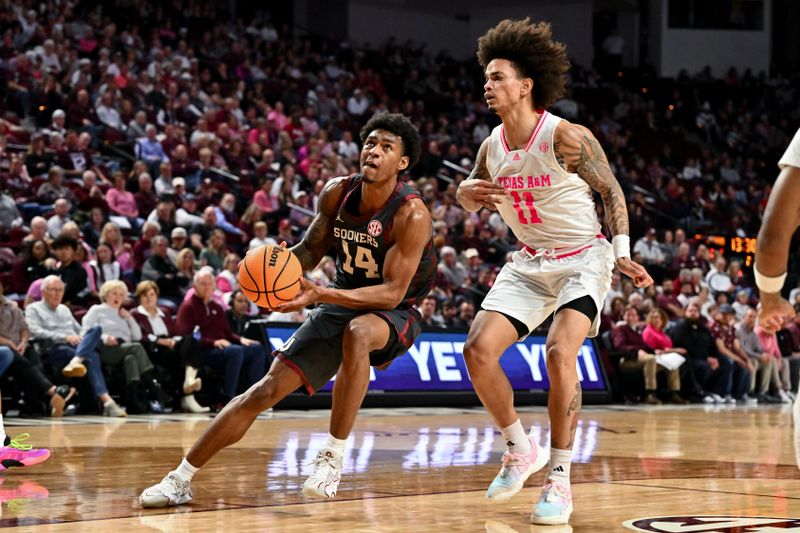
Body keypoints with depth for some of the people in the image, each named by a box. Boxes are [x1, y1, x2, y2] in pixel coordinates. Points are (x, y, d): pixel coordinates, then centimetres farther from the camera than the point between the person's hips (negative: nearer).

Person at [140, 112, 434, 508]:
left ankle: (333, 456, -28)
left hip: (394, 315, -5)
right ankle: (179, 479, 1)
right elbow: (311, 250, 8)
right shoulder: (337, 193, -7)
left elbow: (392, 292, -28)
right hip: (341, 304, 5)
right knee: (266, 390, -6)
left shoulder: (411, 215, -24)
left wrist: (319, 294, -38)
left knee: (358, 332, -41)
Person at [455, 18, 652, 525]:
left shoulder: (566, 137, -18)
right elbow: (473, 202, 16)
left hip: (583, 259, -6)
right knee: (479, 349, -10)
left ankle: (560, 479, -15)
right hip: (529, 263, 6)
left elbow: (611, 190, -7)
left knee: (560, 352, -27)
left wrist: (623, 255, -15)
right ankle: (522, 450, 11)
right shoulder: (492, 147, -1)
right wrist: (468, 192, -9)